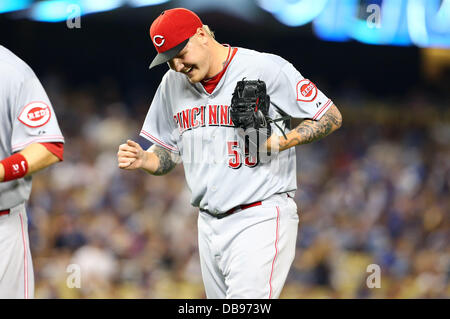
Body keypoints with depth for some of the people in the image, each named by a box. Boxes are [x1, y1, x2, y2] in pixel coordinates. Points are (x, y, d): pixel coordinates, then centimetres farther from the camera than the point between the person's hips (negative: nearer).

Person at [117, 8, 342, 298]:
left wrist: (280, 142, -18)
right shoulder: (173, 83, 10)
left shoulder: (266, 68, -9)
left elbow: (332, 117, -4)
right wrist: (142, 159, -5)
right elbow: (167, 155, 18)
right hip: (210, 226, 6)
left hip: (261, 219, -6)